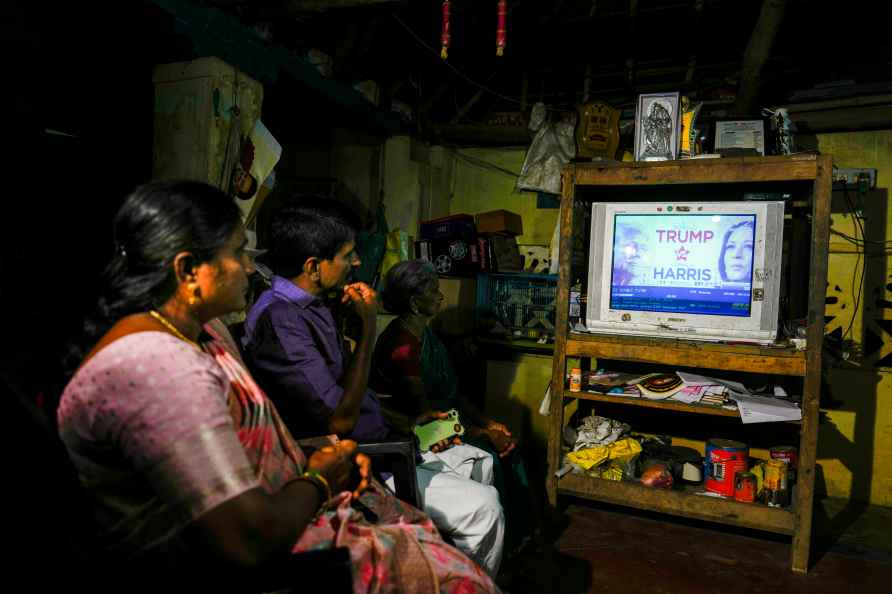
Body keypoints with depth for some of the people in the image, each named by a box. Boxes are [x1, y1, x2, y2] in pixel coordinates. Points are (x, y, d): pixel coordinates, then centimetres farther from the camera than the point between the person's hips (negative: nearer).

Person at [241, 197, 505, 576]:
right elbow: (341, 419, -25)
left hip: (379, 442, 10)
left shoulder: (315, 306, 9)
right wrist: (368, 324, -19)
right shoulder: (279, 320, -24)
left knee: (480, 462, 17)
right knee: (484, 507, -13)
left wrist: (404, 424, 8)